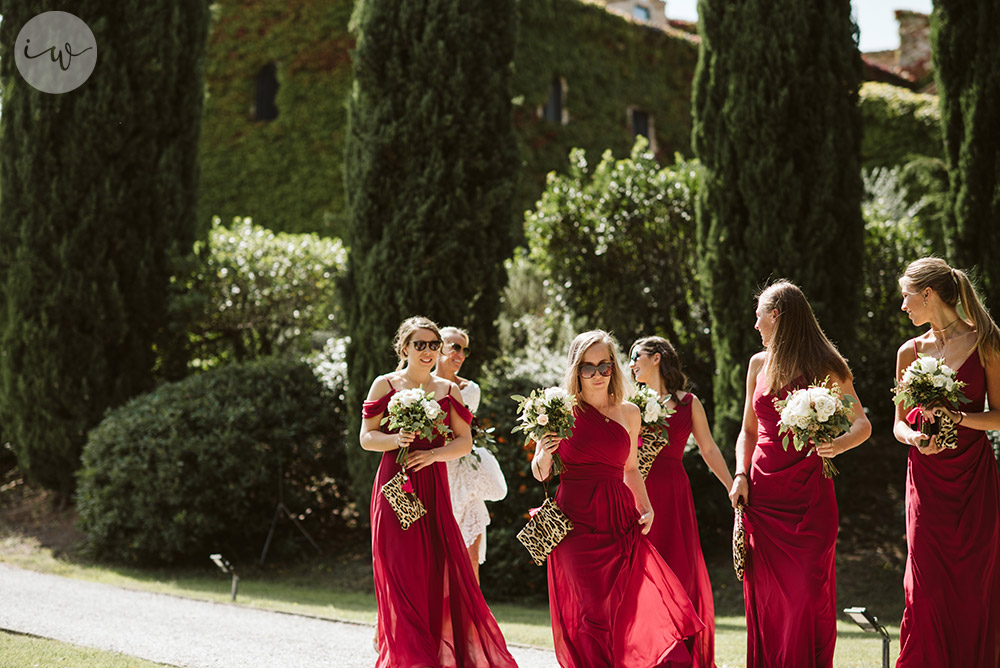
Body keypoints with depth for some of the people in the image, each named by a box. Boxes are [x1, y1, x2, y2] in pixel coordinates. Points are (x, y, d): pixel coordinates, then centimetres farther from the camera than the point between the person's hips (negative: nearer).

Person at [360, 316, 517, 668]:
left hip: (434, 488, 3)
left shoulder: (448, 390, 12)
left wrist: (433, 454, -9)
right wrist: (397, 440, -18)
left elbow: (465, 442, 9)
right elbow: (366, 437, 1)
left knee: (443, 572, -4)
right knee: (402, 577, -5)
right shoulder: (386, 385, 5)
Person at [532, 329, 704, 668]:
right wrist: (545, 453, -15)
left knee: (647, 602, -11)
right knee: (594, 614, -9)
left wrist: (645, 507, 9)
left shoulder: (628, 412, 11)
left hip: (620, 520, 3)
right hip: (577, 522, -3)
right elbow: (540, 472, 6)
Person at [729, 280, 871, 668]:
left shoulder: (824, 366, -1)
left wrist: (838, 444, -22)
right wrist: (741, 475, 3)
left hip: (809, 495, -4)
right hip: (762, 493, 4)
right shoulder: (759, 364, 13)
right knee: (765, 593, 2)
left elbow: (863, 425, -1)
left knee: (808, 593, -6)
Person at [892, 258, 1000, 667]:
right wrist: (915, 438, -10)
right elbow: (899, 422, 12)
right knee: (927, 590, -3)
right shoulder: (911, 352, 9)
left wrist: (955, 417, -17)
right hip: (927, 478, 2)